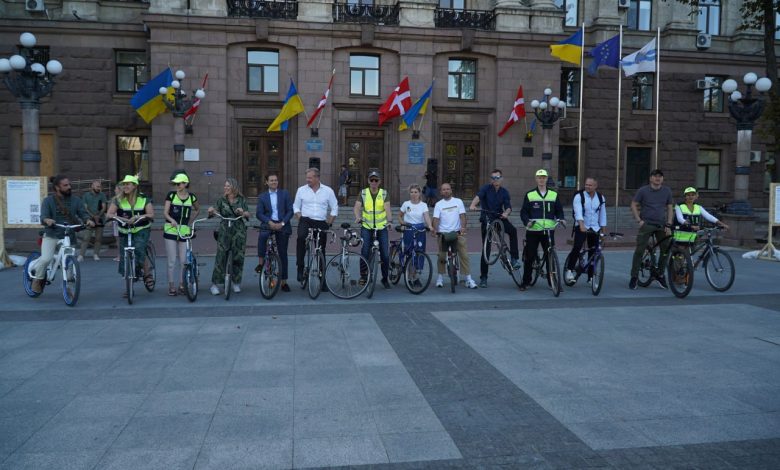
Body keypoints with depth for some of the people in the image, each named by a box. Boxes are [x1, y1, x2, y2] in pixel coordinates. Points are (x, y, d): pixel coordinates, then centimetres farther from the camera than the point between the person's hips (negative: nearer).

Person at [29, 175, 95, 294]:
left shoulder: (75, 200, 4)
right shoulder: (48, 201, -3)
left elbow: (83, 213, -2)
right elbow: (43, 217, -14)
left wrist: (88, 220, -26)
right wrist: (47, 220, -38)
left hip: (69, 236, 3)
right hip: (51, 236, -2)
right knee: (46, 259, -19)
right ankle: (38, 279, 10)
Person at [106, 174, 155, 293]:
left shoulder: (144, 199, -2)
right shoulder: (118, 200, 1)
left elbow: (151, 215, -10)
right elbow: (109, 214, -10)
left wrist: (138, 217, -28)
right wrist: (124, 219, -27)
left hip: (141, 230, -3)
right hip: (125, 232, 3)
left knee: (139, 250, -30)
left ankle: (147, 274, -8)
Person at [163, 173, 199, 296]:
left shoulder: (191, 197, 5)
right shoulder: (171, 195, 1)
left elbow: (197, 209, 24)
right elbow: (165, 212, -4)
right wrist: (171, 220, -24)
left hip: (184, 231, 1)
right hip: (171, 231, -1)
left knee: (183, 261, 2)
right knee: (172, 261, -1)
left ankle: (182, 286, 16)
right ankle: (171, 287, 9)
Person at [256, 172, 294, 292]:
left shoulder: (285, 194, 6)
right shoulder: (262, 197, 8)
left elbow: (290, 211, 0)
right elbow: (259, 214, -1)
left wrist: (282, 223, -13)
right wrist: (269, 222, -18)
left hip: (282, 225, 0)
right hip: (268, 224, 0)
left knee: (283, 254, 4)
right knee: (262, 236, -35)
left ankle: (283, 281, 13)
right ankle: (261, 263, -21)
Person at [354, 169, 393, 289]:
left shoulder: (384, 193, 1)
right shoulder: (363, 193, 2)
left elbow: (387, 208, -11)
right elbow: (357, 207, -7)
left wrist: (390, 220, -28)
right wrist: (358, 217, -27)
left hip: (381, 227, 0)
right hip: (366, 227, 0)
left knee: (385, 254, 0)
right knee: (365, 251, -15)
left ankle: (385, 278, 16)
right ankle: (363, 275, 3)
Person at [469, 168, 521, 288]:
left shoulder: (504, 192, 4)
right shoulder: (486, 188, -5)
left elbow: (508, 207, -4)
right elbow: (478, 196, -25)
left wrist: (506, 213, -28)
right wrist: (473, 205, -46)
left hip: (499, 218, 2)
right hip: (486, 219, -2)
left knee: (513, 230, -30)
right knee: (486, 249, -1)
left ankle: (515, 258, -19)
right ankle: (483, 277, 9)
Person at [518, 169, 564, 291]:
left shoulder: (554, 195, 10)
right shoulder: (529, 195, 5)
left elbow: (559, 210, 14)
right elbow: (523, 212, 2)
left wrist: (560, 219, -7)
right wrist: (527, 221, -16)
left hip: (549, 231, 1)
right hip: (533, 231, -1)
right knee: (529, 257, 2)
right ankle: (525, 282, 13)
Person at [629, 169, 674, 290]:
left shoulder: (667, 191, 7)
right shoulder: (643, 190, -1)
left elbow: (670, 208, 10)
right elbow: (634, 205, 3)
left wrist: (668, 225, 1)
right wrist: (639, 220, -6)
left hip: (662, 225, 3)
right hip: (646, 224, -3)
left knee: (666, 250, 1)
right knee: (639, 251, -7)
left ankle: (660, 275, 17)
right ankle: (634, 277, 1)